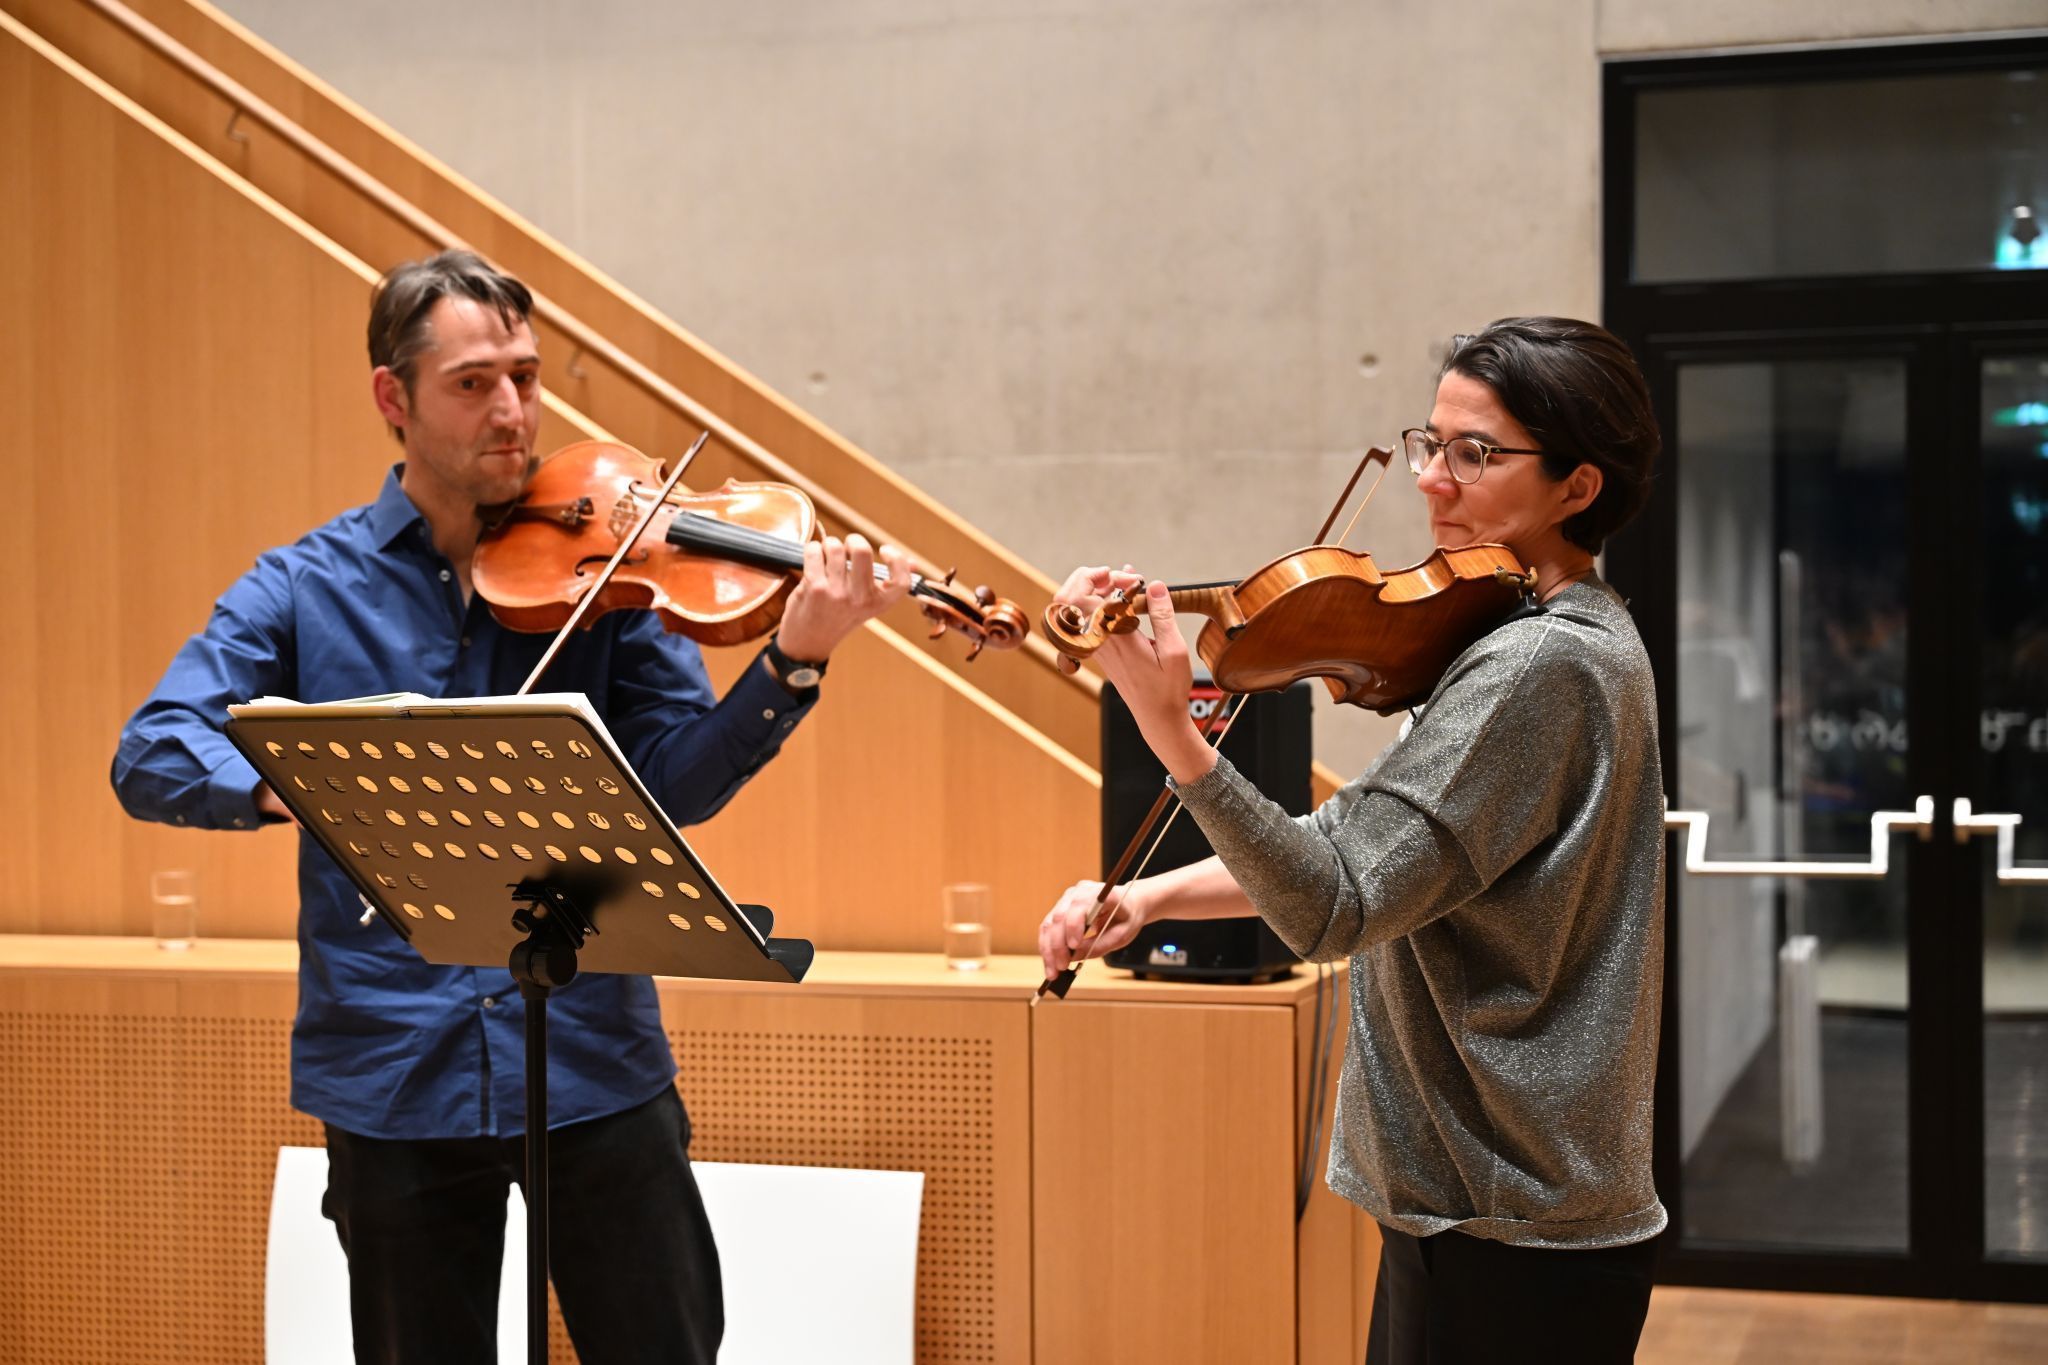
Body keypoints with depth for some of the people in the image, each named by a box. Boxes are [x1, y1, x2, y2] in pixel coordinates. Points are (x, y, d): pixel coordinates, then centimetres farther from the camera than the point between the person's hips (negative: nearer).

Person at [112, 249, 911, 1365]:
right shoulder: (303, 589, 3)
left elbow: (677, 783, -6)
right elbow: (150, 755, -6)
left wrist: (795, 662, -24)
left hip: (595, 1062, 0)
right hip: (392, 1075, 0)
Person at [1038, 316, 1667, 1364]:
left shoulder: (1541, 664, -20)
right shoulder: (1571, 641, 12)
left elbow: (1338, 908, -26)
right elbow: (1363, 841, 12)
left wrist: (1166, 725, -35)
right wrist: (1152, 895, 1)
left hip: (1508, 1232, -10)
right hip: (1478, 1199, 10)